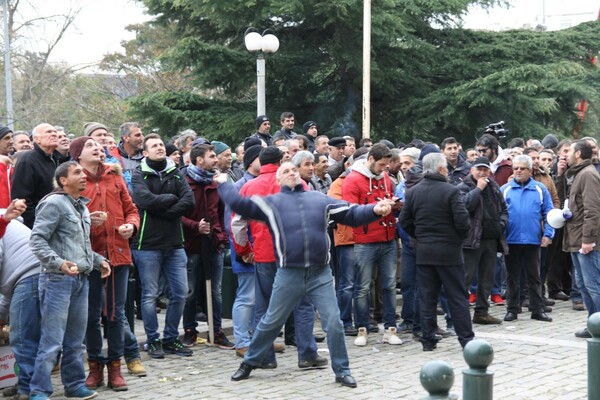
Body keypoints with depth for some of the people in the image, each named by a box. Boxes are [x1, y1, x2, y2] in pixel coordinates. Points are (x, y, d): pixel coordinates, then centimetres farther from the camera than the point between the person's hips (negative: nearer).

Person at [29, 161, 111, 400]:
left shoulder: (82, 206, 18)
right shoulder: (54, 203, -9)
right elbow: (37, 240, -16)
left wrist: (98, 260, 16)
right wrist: (58, 262, -27)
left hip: (81, 279, 8)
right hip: (58, 279, -8)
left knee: (76, 339, 14)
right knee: (52, 340, -7)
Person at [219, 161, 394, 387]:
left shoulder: (320, 199, 10)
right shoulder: (272, 203, 4)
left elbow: (351, 214, 7)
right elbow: (239, 204, -4)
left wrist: (374, 210, -7)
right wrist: (223, 185, 3)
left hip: (321, 274, 1)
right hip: (289, 275, -1)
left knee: (334, 323, -2)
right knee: (271, 323, 11)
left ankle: (342, 371, 12)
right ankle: (249, 363, 29)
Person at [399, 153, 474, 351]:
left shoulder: (412, 192, 2)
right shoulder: (451, 191, -13)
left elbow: (404, 221, 3)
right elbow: (462, 221, -16)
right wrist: (460, 237, 4)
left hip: (423, 251, 4)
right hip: (449, 252, -4)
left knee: (427, 297, 9)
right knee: (457, 297, 4)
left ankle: (428, 339, 11)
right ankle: (466, 338, 5)